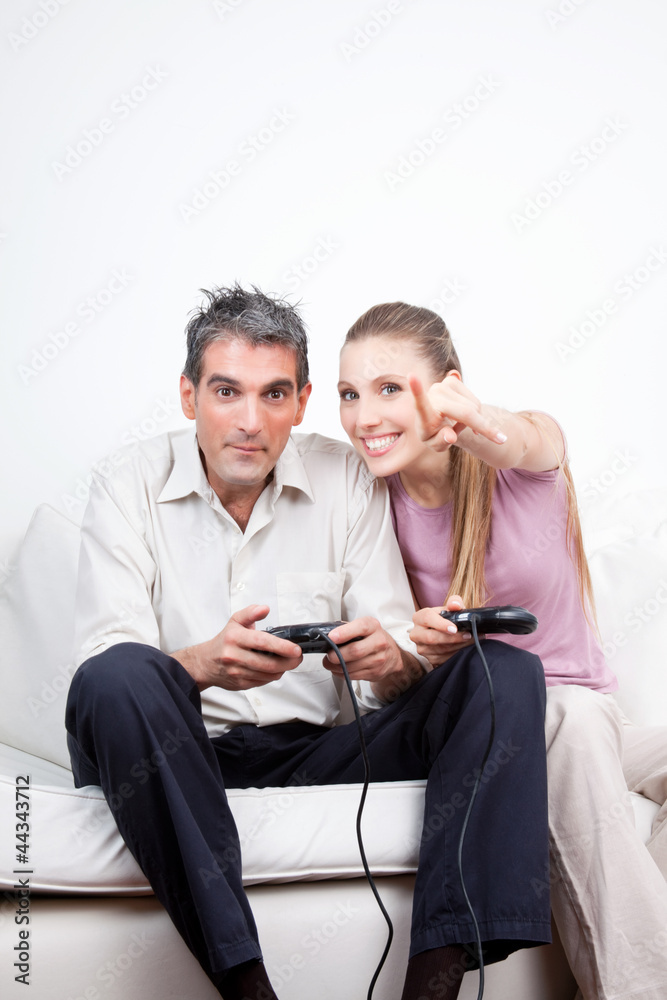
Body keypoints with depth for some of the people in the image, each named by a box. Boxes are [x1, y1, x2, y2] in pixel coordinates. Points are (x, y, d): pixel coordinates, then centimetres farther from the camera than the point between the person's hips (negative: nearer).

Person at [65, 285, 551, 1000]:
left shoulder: (346, 480, 5)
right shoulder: (129, 490, -1)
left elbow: (406, 668, 2)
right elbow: (105, 668, -13)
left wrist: (391, 662, -23)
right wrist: (202, 664, -34)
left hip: (319, 753, 3)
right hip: (181, 763, -2)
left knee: (508, 672, -17)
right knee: (119, 678, -35)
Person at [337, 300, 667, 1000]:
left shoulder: (532, 454, -9)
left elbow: (520, 442, -37)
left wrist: (471, 420, -62)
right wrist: (419, 646, -26)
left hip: (576, 713, 2)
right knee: (575, 718, -35)